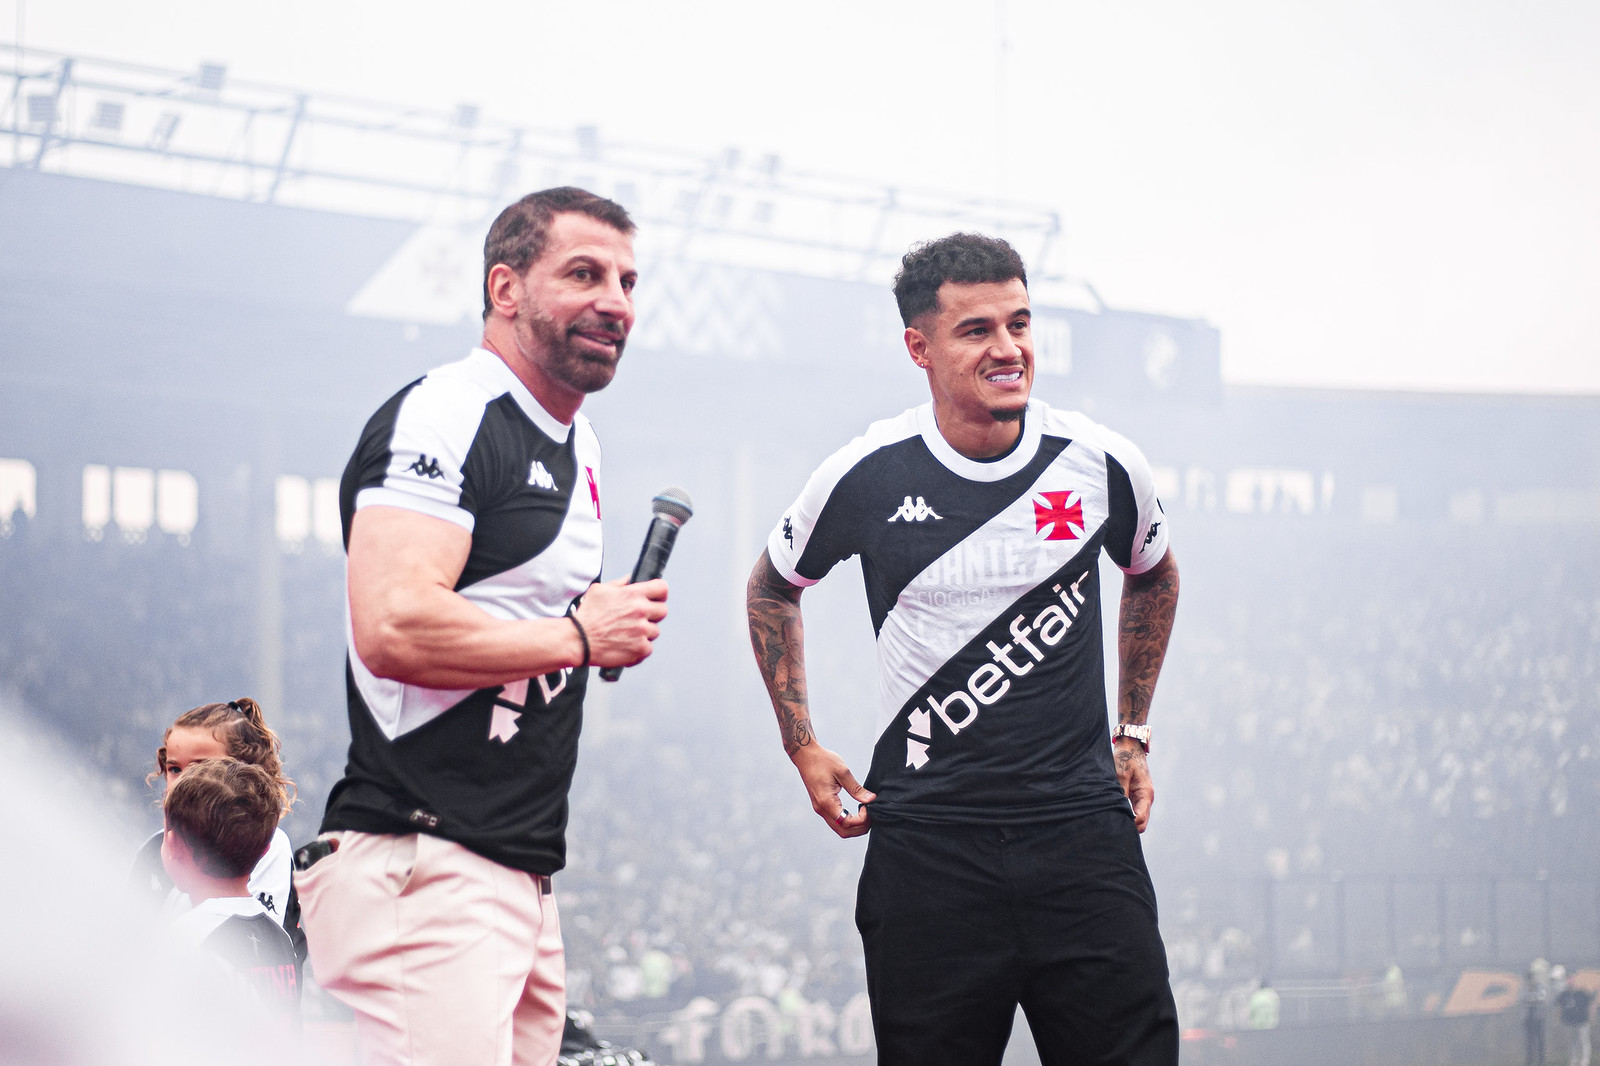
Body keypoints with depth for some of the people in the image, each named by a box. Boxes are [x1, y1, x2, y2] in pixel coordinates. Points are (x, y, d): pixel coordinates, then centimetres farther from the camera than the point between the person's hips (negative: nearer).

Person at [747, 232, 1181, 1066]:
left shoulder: (1101, 465, 1)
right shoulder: (866, 478, -3)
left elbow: (1152, 580, 24)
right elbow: (773, 591, 17)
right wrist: (803, 748, 12)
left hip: (1084, 835, 1)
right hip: (926, 843, -1)